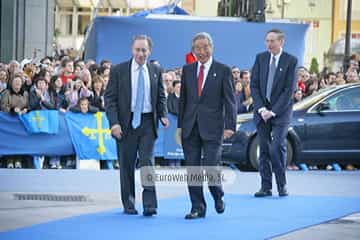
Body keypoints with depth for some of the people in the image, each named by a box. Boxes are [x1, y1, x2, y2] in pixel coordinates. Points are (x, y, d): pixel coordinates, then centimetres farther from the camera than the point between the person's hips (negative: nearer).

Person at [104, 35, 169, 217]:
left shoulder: (156, 71, 7)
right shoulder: (118, 70, -1)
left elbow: (161, 97, 15)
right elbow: (110, 98, -3)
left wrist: (163, 115, -3)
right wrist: (114, 122, -14)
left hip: (148, 122, 1)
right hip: (126, 123, -1)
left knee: (147, 161, -9)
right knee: (127, 164, 6)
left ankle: (149, 204, -9)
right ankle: (128, 204, 17)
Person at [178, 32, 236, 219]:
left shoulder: (223, 70, -1)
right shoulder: (187, 70, 11)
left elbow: (230, 100, -2)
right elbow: (183, 99, 15)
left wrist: (230, 126, -11)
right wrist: (180, 125, 10)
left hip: (212, 127, -4)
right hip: (190, 127, 4)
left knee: (210, 167, -9)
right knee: (192, 170, 3)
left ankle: (218, 196, 19)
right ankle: (197, 207, 12)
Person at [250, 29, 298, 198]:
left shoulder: (291, 61, -4)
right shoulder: (260, 58, 6)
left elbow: (289, 90, -8)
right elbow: (254, 85, 4)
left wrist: (273, 111, -12)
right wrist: (261, 108, -7)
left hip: (280, 112, -3)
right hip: (261, 111, 3)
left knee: (276, 148, -13)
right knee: (264, 149, 3)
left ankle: (282, 185, 0)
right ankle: (266, 187, 7)